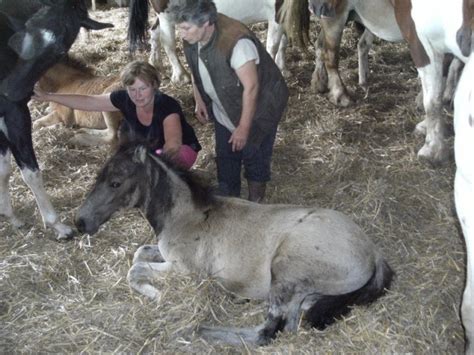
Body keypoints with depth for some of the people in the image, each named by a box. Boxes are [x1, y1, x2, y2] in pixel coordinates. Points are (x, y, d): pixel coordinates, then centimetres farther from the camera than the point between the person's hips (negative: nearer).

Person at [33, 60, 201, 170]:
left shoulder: (167, 106, -33)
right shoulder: (124, 99, -19)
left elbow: (173, 144, -47)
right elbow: (87, 101, -15)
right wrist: (47, 96, -18)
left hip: (181, 150, -6)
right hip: (151, 147, 6)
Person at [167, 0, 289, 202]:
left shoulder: (237, 43, -39)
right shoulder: (191, 38, -16)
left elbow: (251, 87, -31)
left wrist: (244, 127, -24)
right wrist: (199, 100, 5)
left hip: (258, 105, -6)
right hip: (224, 108, 7)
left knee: (253, 155, 10)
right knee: (225, 155, 19)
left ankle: (254, 204, 33)